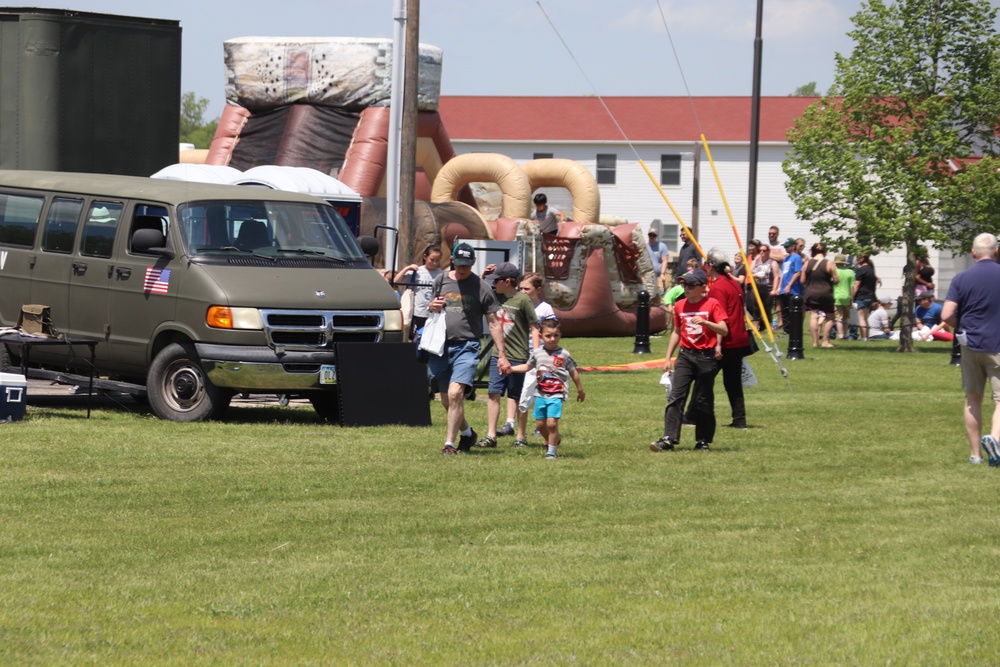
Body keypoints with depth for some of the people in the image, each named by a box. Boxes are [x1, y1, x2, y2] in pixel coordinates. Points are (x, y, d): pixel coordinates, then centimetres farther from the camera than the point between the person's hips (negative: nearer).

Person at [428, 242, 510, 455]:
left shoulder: (481, 288, 1)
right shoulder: (440, 281, 11)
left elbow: (494, 323, 3)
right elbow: (429, 308, 25)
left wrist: (502, 355, -2)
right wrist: (431, 307, -2)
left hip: (466, 347, -4)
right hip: (440, 347, 4)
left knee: (455, 393, -21)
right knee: (446, 400, 11)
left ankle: (450, 443, -16)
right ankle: (467, 433, 35)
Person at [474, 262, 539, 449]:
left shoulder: (523, 300, -10)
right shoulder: (496, 296, 7)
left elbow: (534, 328, -9)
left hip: (518, 357, -5)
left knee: (518, 397, 5)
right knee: (493, 393, -1)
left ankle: (521, 436, 16)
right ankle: (490, 436, 1)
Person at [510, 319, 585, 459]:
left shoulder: (564, 354, -5)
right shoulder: (537, 353, 3)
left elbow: (574, 373, 6)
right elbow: (528, 367, 20)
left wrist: (580, 391, 14)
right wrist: (510, 368, 13)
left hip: (556, 395, -4)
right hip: (540, 394, 4)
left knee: (552, 422, -14)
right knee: (540, 423, 8)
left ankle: (551, 451, 0)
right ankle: (553, 440, 36)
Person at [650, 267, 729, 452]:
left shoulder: (711, 304, -5)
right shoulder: (680, 306, 9)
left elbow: (724, 330, -12)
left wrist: (705, 322, -28)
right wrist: (668, 357, 14)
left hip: (706, 356, -4)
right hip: (685, 355, 4)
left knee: (704, 401, 3)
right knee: (675, 397, -8)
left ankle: (703, 441, 13)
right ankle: (669, 439, -14)